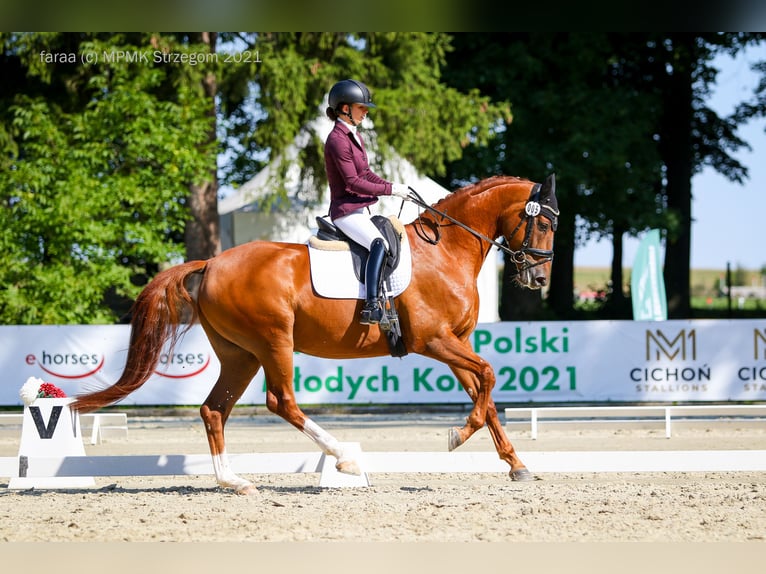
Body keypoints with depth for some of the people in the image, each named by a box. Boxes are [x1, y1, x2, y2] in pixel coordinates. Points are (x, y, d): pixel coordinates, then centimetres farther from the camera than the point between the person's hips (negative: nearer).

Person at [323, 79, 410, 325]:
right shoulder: (338, 140, -16)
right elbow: (353, 183, -21)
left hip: (361, 210, 11)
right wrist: (391, 190, -18)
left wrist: (393, 186, 5)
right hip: (346, 211, -11)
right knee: (379, 244, -32)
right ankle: (371, 307, -41)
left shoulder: (354, 136, 15)